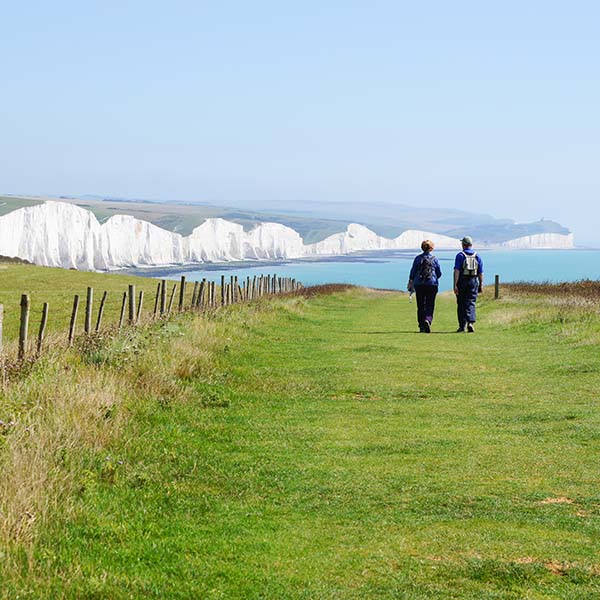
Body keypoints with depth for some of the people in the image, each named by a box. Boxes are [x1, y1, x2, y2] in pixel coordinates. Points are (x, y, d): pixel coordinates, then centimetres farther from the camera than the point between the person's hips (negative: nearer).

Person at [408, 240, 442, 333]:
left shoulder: (418, 258, 1)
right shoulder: (434, 259, -1)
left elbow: (413, 272, 2)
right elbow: (439, 273, 6)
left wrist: (410, 283, 12)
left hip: (419, 284, 1)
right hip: (432, 284, -1)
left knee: (420, 306, 8)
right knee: (430, 305, 0)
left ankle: (421, 326, 9)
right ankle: (428, 320, -25)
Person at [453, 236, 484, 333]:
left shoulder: (460, 256, -3)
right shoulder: (477, 256, 7)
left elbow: (456, 271, -11)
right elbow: (480, 273, 6)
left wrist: (455, 285, -13)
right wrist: (481, 285, 13)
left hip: (462, 281, -2)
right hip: (474, 281, 2)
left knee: (461, 304, 7)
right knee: (471, 303, 2)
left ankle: (462, 326, 10)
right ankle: (471, 322, -19)